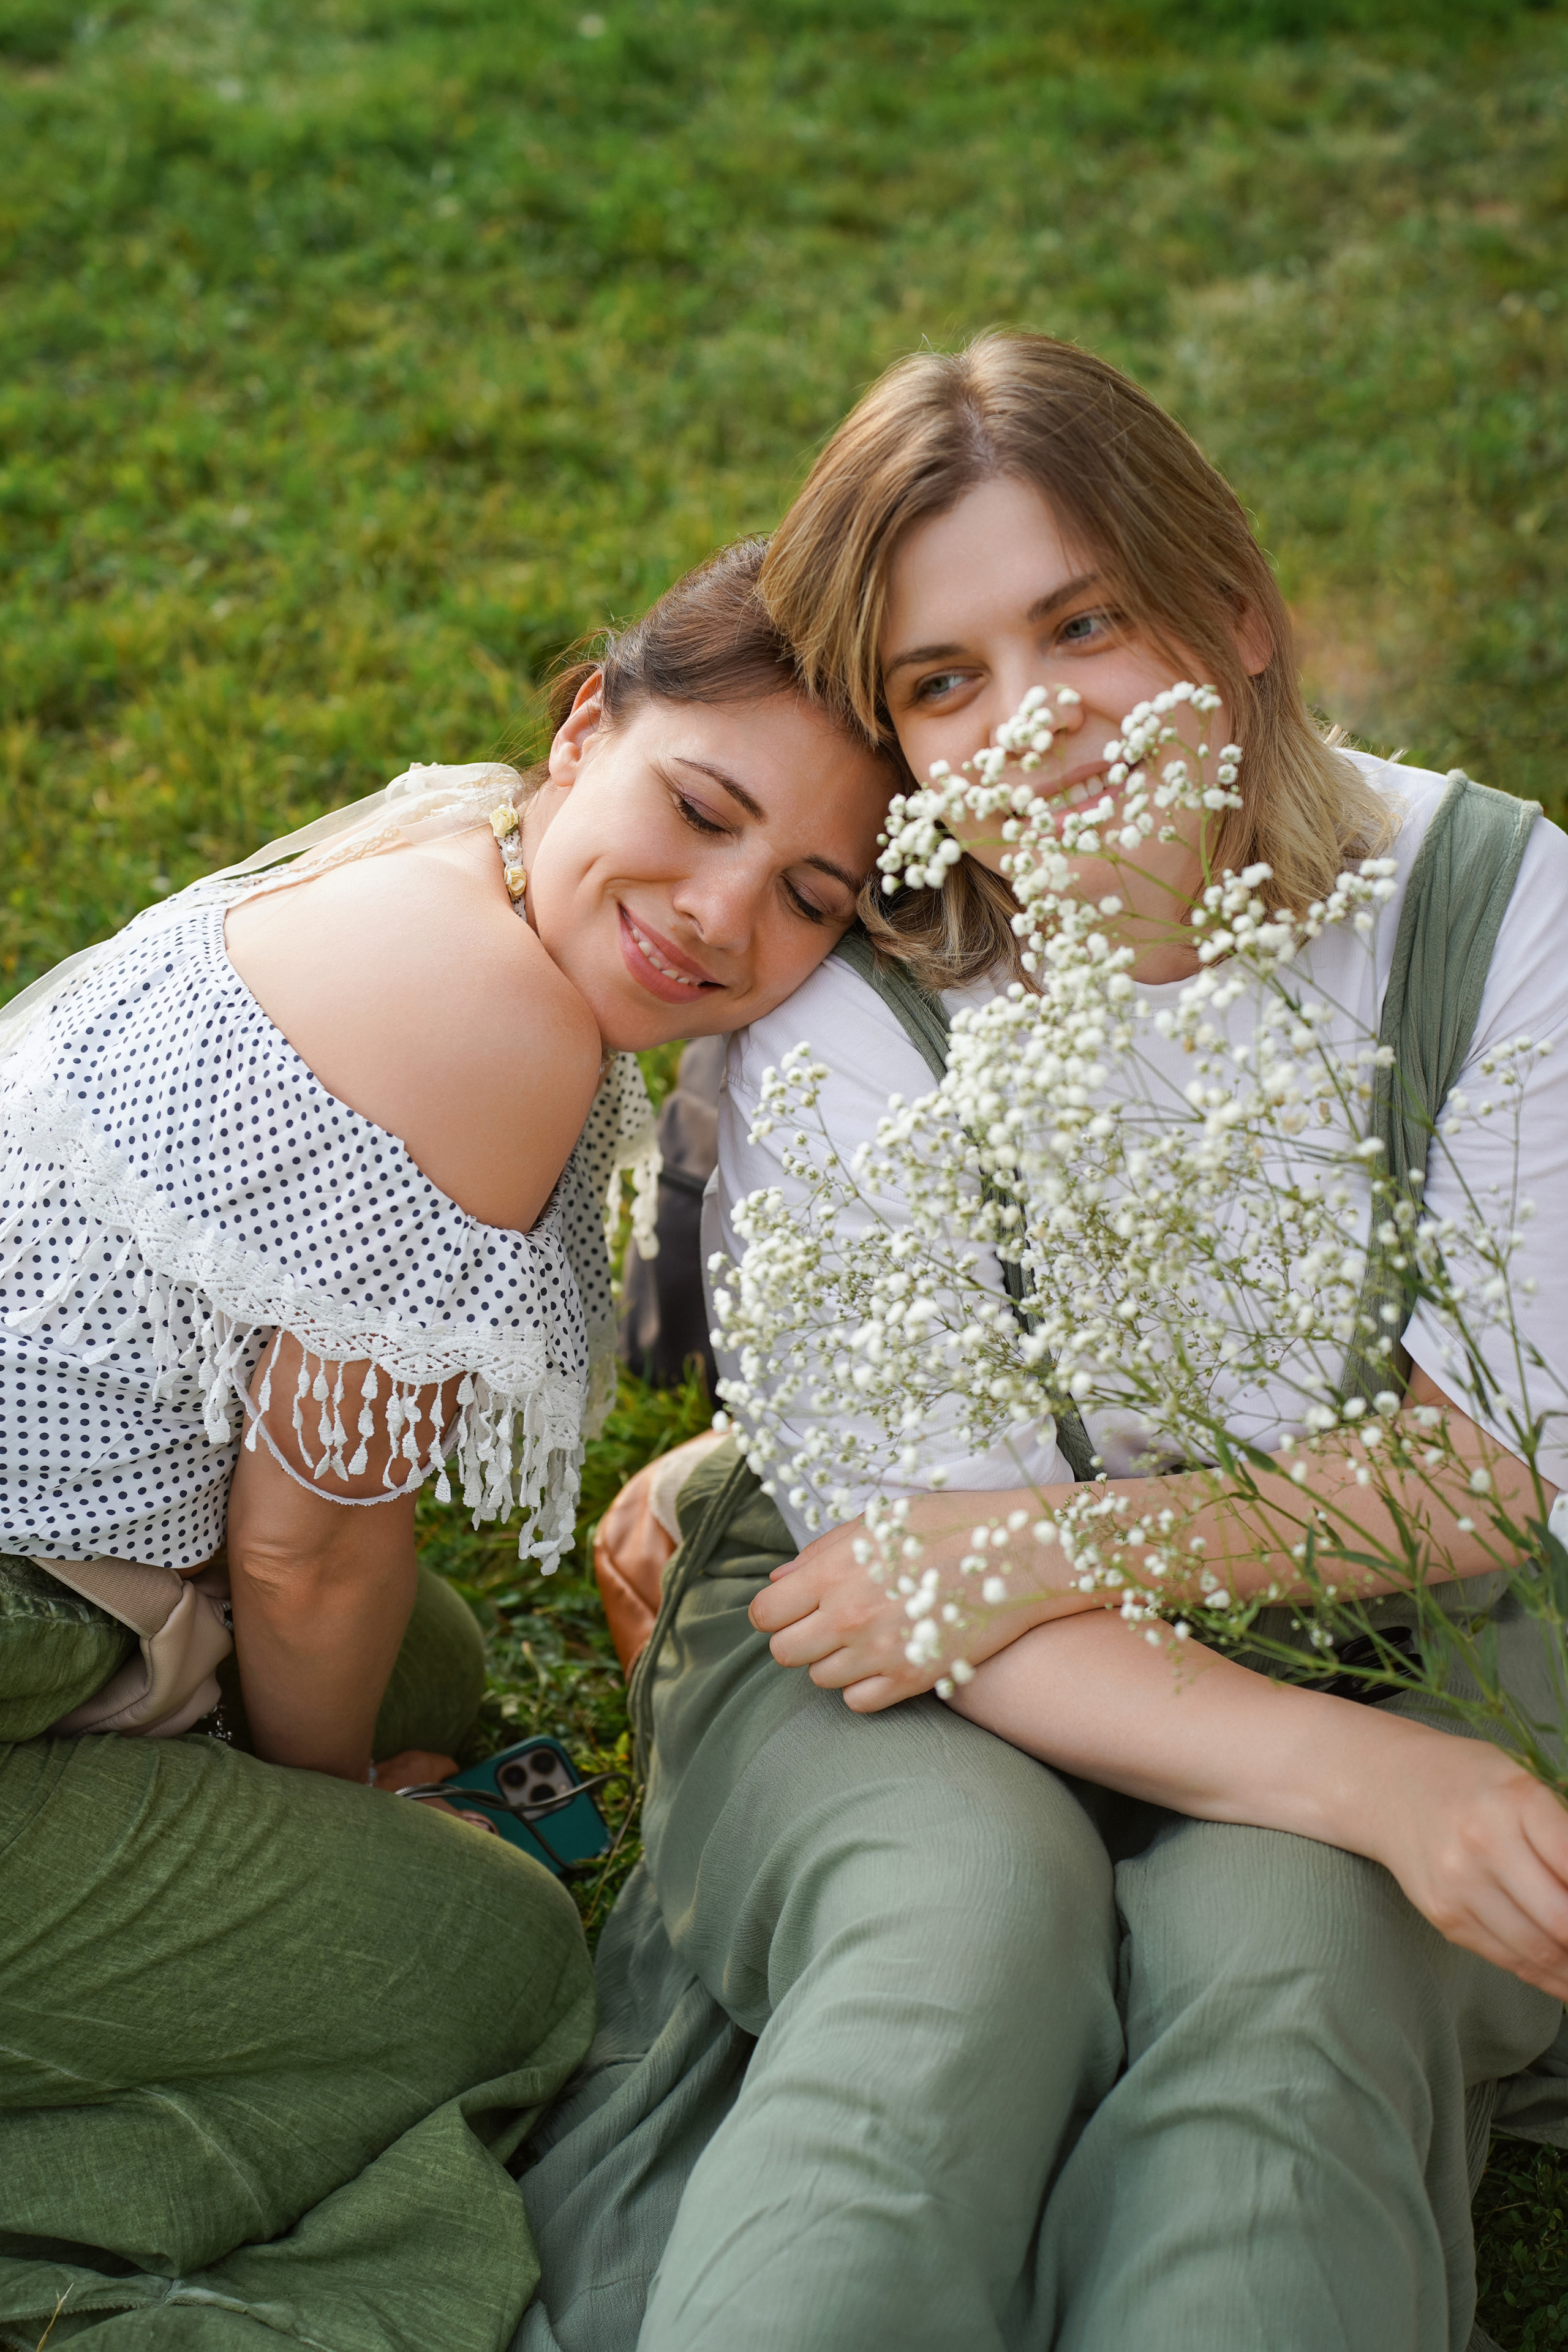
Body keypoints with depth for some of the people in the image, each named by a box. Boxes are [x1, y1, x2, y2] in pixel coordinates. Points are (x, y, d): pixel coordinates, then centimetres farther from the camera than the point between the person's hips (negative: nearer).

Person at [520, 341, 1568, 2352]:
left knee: (1281, 1954, -31)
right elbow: (915, 1552, -17)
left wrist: (1047, 1540, -19)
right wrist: (1358, 1772, -32)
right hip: (910, 1703, -1)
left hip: (1370, 1650, 1)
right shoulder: (837, 1005, -12)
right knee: (976, 1900, -33)